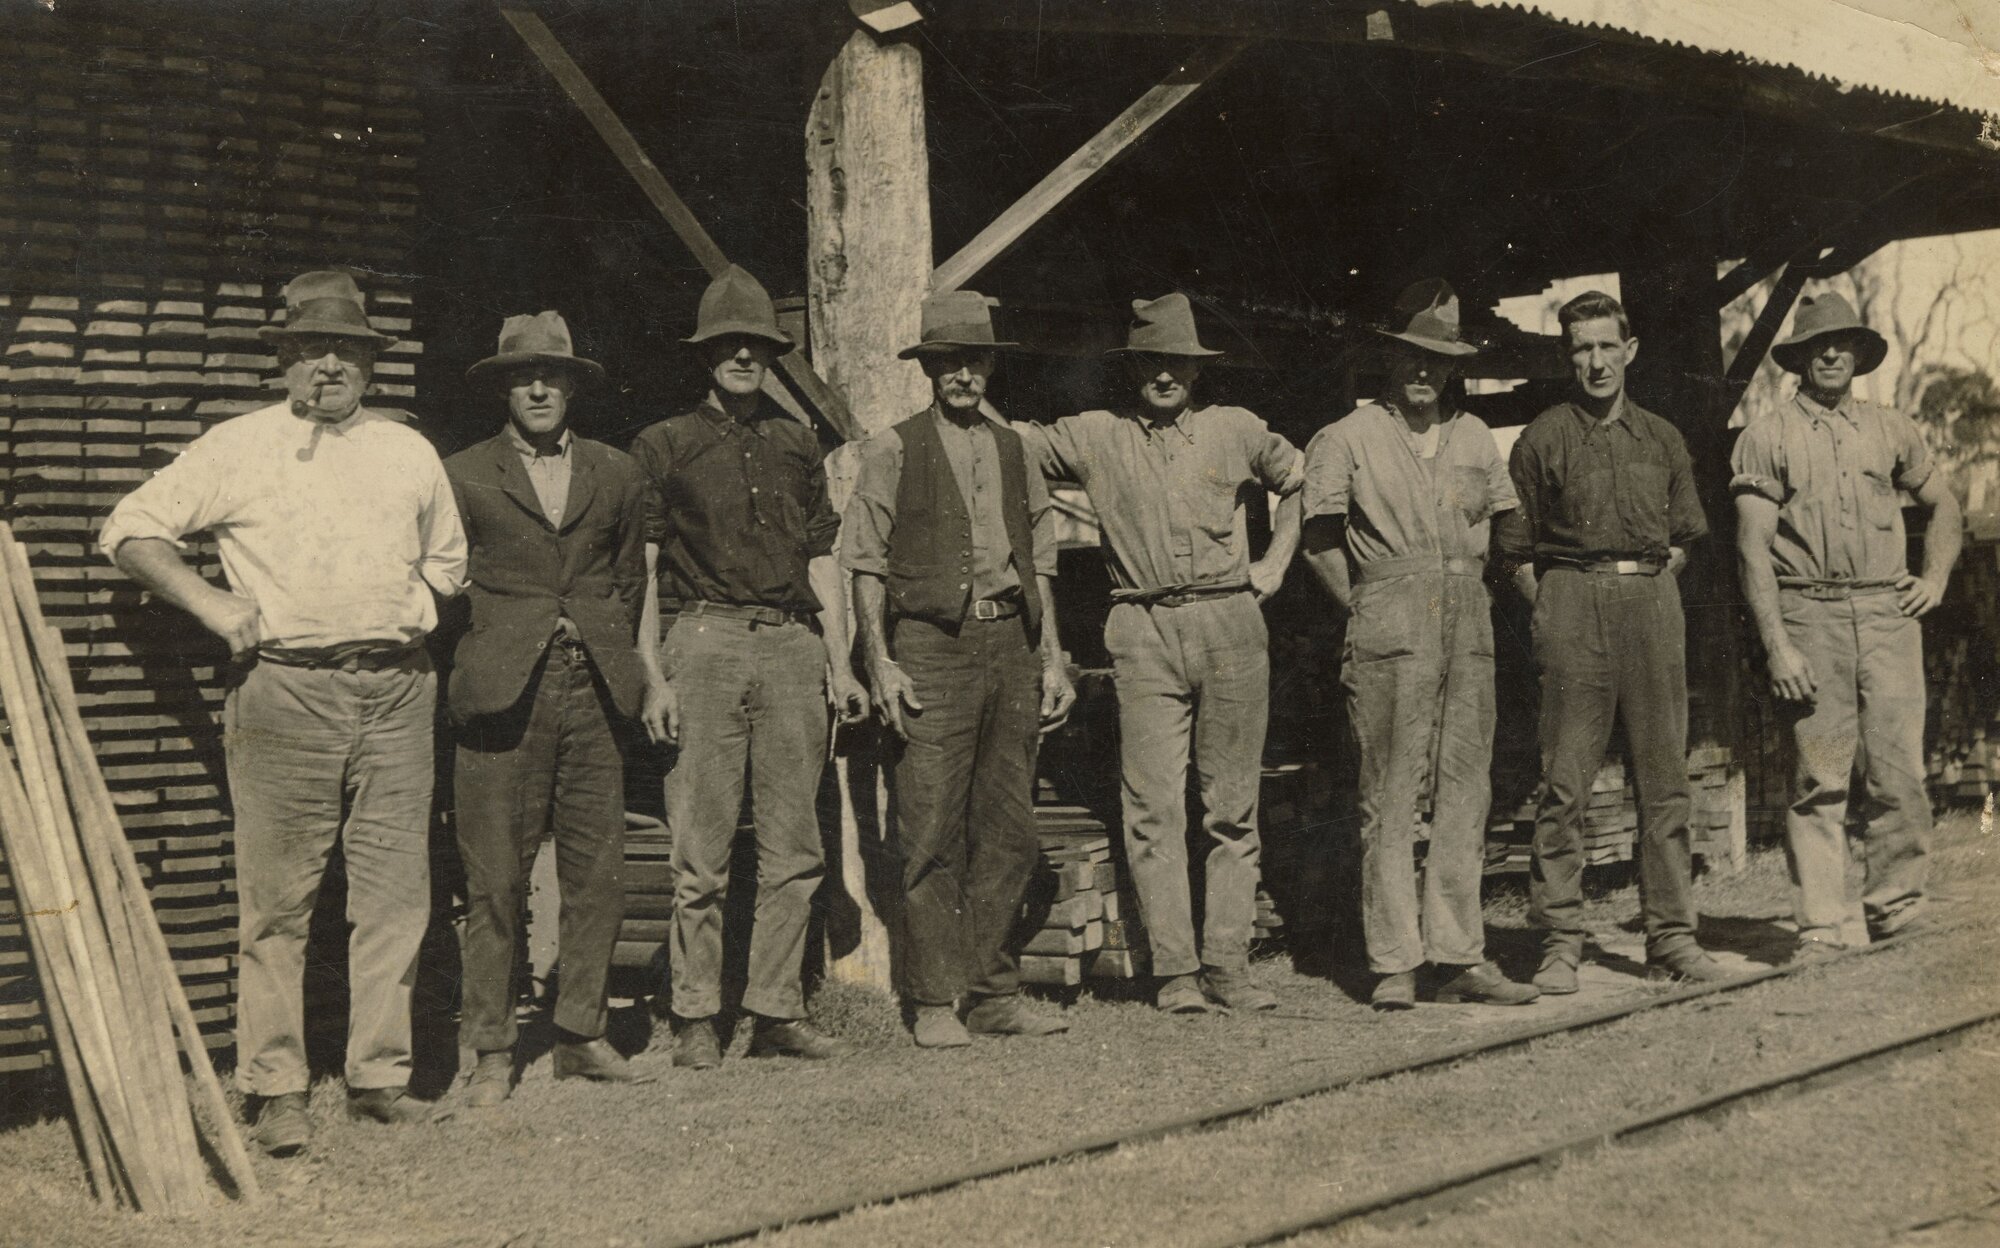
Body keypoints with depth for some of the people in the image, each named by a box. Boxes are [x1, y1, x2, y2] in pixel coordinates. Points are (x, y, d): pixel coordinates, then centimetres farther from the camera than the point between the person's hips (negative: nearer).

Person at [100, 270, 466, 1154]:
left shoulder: (409, 453, 16)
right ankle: (273, 1089, 6)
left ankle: (379, 1074, 13)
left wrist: (422, 605, 13)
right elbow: (130, 529, 7)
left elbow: (447, 558, 31)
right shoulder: (238, 447, 6)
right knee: (276, 899, -2)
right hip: (284, 691, -3)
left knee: (395, 892, 3)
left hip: (396, 691, 3)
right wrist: (208, 600, -3)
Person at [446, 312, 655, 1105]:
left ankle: (581, 1035, 16)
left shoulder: (617, 476, 14)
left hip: (593, 691, 3)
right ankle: (491, 1052, 7)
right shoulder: (464, 476, 5)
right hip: (504, 695, -3)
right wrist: (479, 662, 6)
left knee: (598, 874, 4)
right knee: (495, 882, -1)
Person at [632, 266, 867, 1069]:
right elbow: (641, 573, 2)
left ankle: (777, 1012, 10)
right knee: (702, 848, -3)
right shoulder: (664, 447, 7)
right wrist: (654, 678, -6)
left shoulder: (797, 446, 18)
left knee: (795, 848, 2)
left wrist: (839, 665, 12)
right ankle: (696, 1018, 5)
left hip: (794, 647, 4)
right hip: (708, 642, -3)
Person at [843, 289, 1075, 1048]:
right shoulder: (893, 450, 2)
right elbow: (865, 564, 0)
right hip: (932, 646, -5)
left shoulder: (1012, 450, 16)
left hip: (1010, 644, 5)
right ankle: (934, 1001, 3)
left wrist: (1052, 658, 12)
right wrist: (880, 661, -9)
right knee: (932, 834, -5)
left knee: (1008, 830, 6)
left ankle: (994, 991, 15)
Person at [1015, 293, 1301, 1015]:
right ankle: (1174, 972, -2)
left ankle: (1228, 967, 6)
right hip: (1144, 634, -1)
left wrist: (1276, 562, 18)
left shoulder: (1235, 430, 12)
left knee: (1233, 809, 2)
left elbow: (1300, 481, 27)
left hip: (1230, 624, 1)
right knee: (1155, 808, -6)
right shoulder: (1094, 438, 9)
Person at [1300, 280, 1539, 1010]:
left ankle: (1459, 956, 9)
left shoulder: (1474, 437, 16)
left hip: (1469, 626, 5)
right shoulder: (1348, 439, 3)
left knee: (1465, 792, 4)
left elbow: (1499, 521, 24)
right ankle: (1394, 964, -2)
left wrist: (1470, 587, 14)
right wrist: (1365, 608, 1)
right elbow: (1320, 540, 2)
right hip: (1392, 629, -5)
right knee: (1391, 798, -5)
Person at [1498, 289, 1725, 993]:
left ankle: (1671, 940, 11)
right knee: (1565, 781, -6)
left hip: (1653, 601, 4)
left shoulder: (1662, 439, 14)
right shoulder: (1542, 439, 4)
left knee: (1665, 777, 4)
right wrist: (1551, 611, -1)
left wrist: (1651, 587, 8)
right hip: (1573, 599, -3)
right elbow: (1517, 549, 6)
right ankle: (1559, 943, 0)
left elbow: (1683, 536, 21)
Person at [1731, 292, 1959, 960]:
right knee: (1818, 778, -4)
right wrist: (1777, 644, -10)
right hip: (1810, 614, -3)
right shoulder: (1766, 437, 4)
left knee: (1898, 772, -2)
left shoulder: (1891, 429, 16)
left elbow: (1942, 504, 30)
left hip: (1887, 611, 3)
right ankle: (1820, 924, 0)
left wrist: (1936, 577, 13)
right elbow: (1753, 545, -2)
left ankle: (1893, 903, 13)